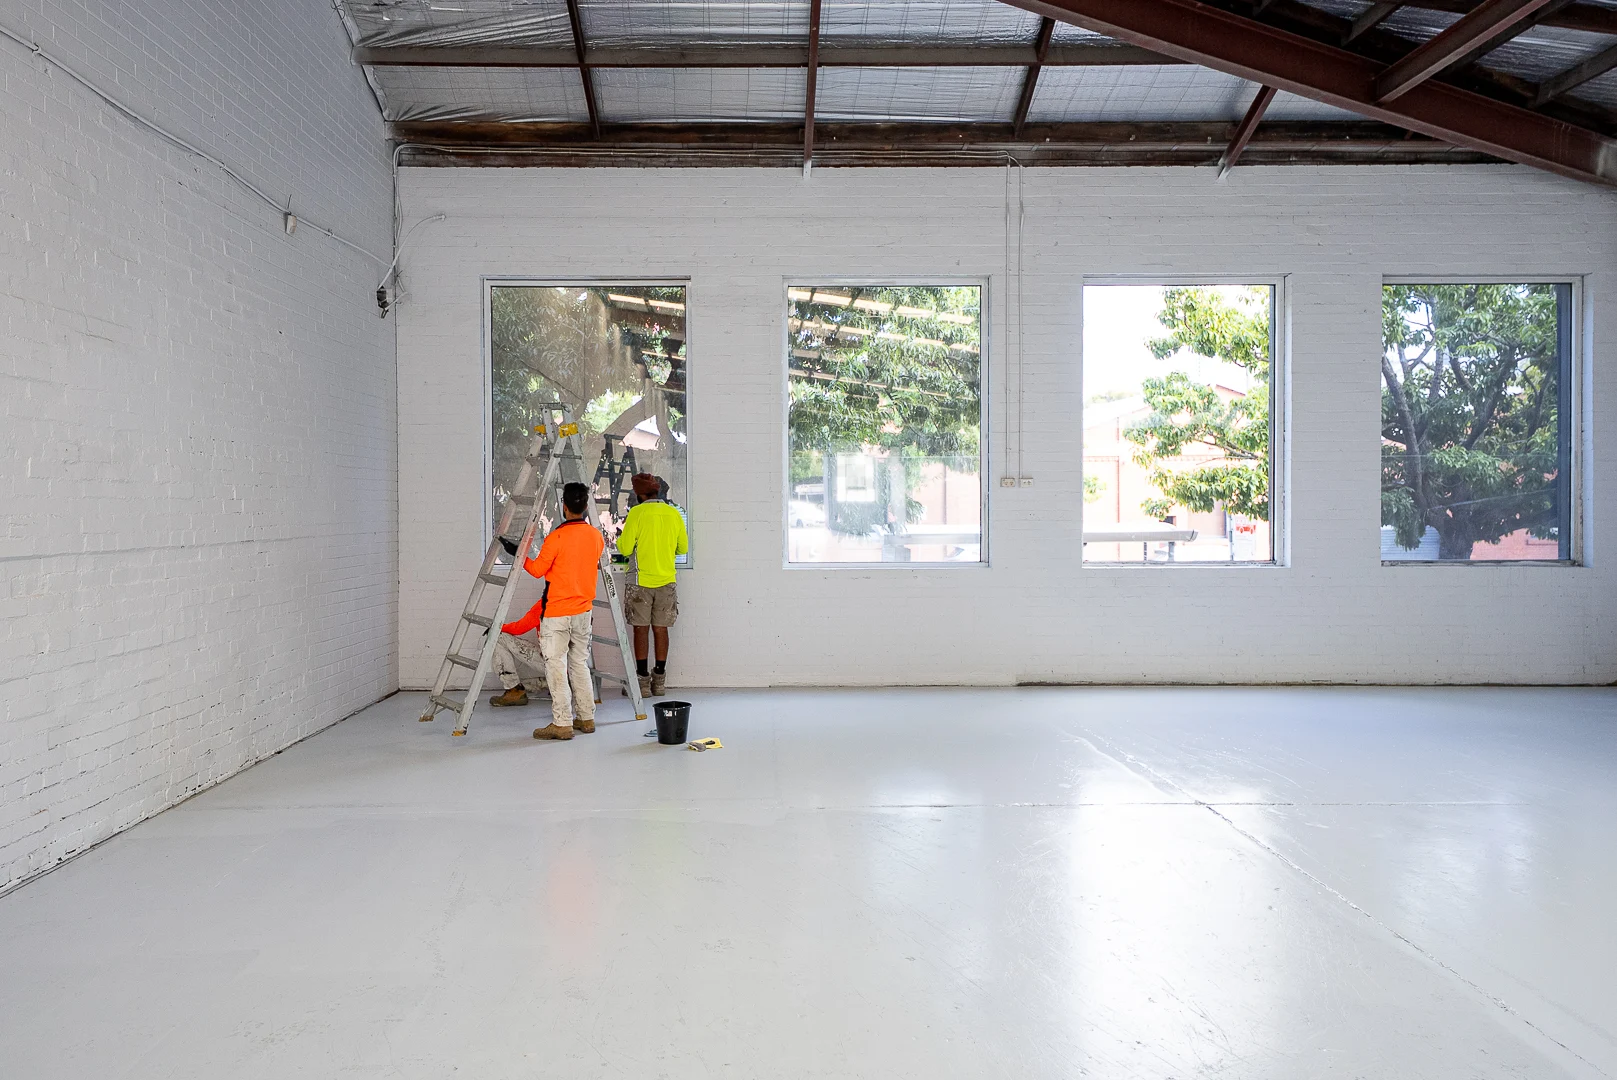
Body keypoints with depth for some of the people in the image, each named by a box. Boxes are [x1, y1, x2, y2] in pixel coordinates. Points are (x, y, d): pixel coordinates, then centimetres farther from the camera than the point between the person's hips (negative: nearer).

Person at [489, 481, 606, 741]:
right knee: (580, 663, 15)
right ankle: (587, 718, 18)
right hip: (584, 611, 6)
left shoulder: (556, 537, -16)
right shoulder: (597, 536, 2)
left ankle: (562, 724, -2)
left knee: (556, 666, -1)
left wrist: (519, 554, 6)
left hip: (556, 613, -6)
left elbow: (538, 569, -8)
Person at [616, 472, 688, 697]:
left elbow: (625, 548, -8)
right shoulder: (674, 514, 3)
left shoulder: (637, 513, -9)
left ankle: (643, 681, 4)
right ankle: (659, 681, 13)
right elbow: (683, 548, 11)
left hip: (642, 580, -3)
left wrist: (621, 535, 13)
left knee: (641, 629, 3)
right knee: (661, 629, 9)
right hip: (666, 580, 3)